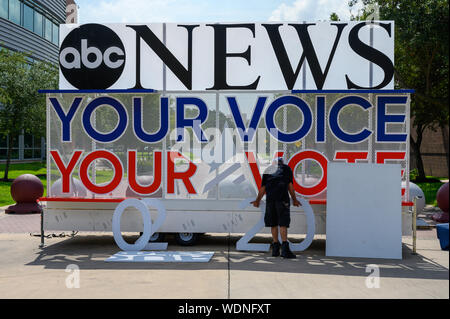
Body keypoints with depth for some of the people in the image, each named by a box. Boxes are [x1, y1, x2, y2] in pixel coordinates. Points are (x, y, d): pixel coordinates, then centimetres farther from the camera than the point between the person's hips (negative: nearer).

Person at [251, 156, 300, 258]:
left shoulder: (267, 170, 19)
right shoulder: (286, 168, 14)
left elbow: (263, 188, 16)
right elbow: (290, 185, 9)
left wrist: (257, 200, 27)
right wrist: (294, 199, 16)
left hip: (270, 199, 3)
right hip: (282, 198, -3)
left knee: (273, 223, 10)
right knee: (283, 223, -6)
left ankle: (275, 249, 12)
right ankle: (285, 248, -17)